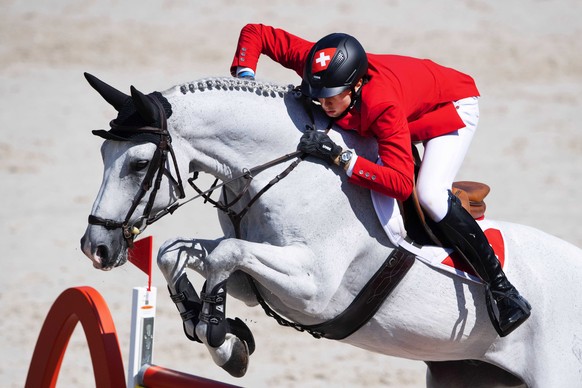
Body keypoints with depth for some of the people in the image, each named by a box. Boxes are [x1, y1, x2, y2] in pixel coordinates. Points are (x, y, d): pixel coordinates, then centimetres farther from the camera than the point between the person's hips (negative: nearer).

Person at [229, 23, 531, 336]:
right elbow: (255, 32, -19)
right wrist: (244, 78, -32)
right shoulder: (319, 66, -29)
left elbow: (401, 184, -49)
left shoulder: (383, 106, -45)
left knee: (429, 195, -27)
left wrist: (339, 156, -52)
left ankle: (502, 289, -19)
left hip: (453, 104, -8)